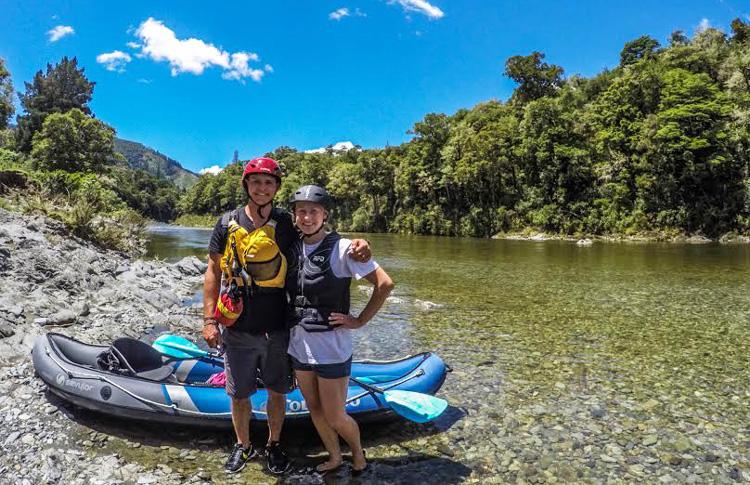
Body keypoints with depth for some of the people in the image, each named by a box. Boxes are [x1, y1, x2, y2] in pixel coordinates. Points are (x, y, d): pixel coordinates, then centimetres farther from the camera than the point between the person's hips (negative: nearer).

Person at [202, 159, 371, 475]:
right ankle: (243, 446, 39)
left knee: (277, 391, 15)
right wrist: (209, 320, -3)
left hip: (278, 330, 0)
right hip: (238, 330, 0)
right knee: (239, 394, 14)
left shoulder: (286, 224, -2)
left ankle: (274, 445, 38)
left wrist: (356, 246, -20)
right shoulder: (228, 224, -1)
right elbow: (213, 273, 2)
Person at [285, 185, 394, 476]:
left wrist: (360, 321, -13)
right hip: (299, 345, 6)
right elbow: (285, 289, 18)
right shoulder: (293, 248, 3)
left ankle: (358, 454, 35)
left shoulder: (341, 248, -14)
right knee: (315, 410, 18)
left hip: (331, 347, -5)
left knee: (335, 417, 5)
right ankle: (334, 458, 41)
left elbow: (385, 283, -16)